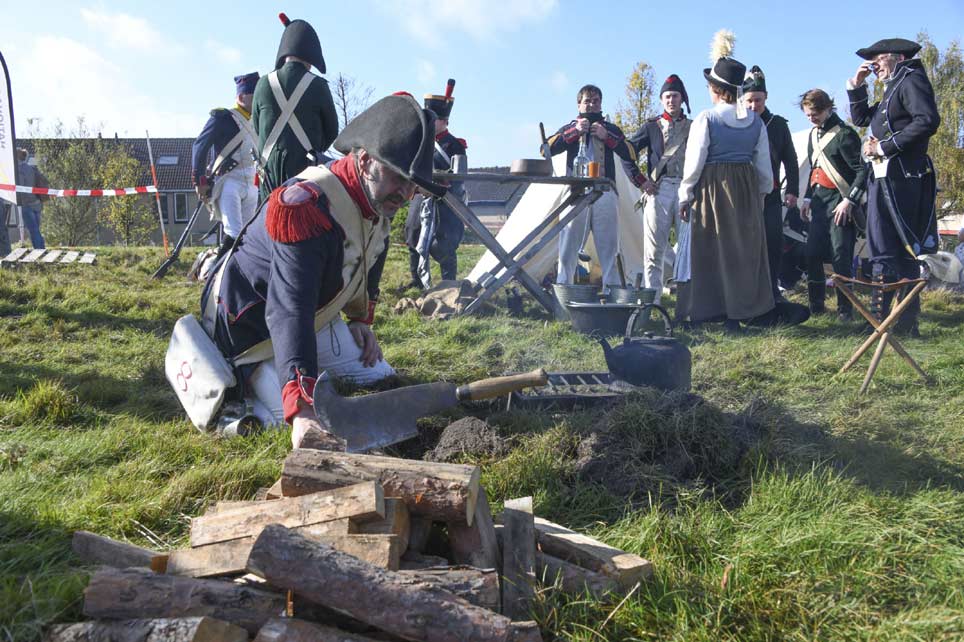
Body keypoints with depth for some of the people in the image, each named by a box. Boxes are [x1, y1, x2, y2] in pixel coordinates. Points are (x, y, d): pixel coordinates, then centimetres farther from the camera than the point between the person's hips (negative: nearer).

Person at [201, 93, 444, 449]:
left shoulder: (379, 200, -9)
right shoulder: (306, 207, -38)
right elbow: (288, 313, -47)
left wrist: (360, 319, 6)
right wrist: (301, 411, -56)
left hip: (318, 316, 8)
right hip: (250, 326, -8)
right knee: (315, 431, -19)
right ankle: (246, 377, 5)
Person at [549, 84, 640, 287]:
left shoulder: (611, 129, 19)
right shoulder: (570, 128, 14)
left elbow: (631, 155, 7)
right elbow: (547, 149, -2)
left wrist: (607, 136, -3)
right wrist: (575, 131, -9)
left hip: (605, 193, 1)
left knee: (608, 247, 1)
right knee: (568, 247, -5)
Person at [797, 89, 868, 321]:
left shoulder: (844, 134, -10)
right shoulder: (814, 135, 17)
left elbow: (862, 170, -13)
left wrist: (849, 201, -18)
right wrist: (808, 198, 18)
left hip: (840, 203, -8)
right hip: (820, 202, 8)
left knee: (841, 255, -8)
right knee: (812, 254, 5)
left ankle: (845, 308, -1)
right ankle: (816, 304, 16)